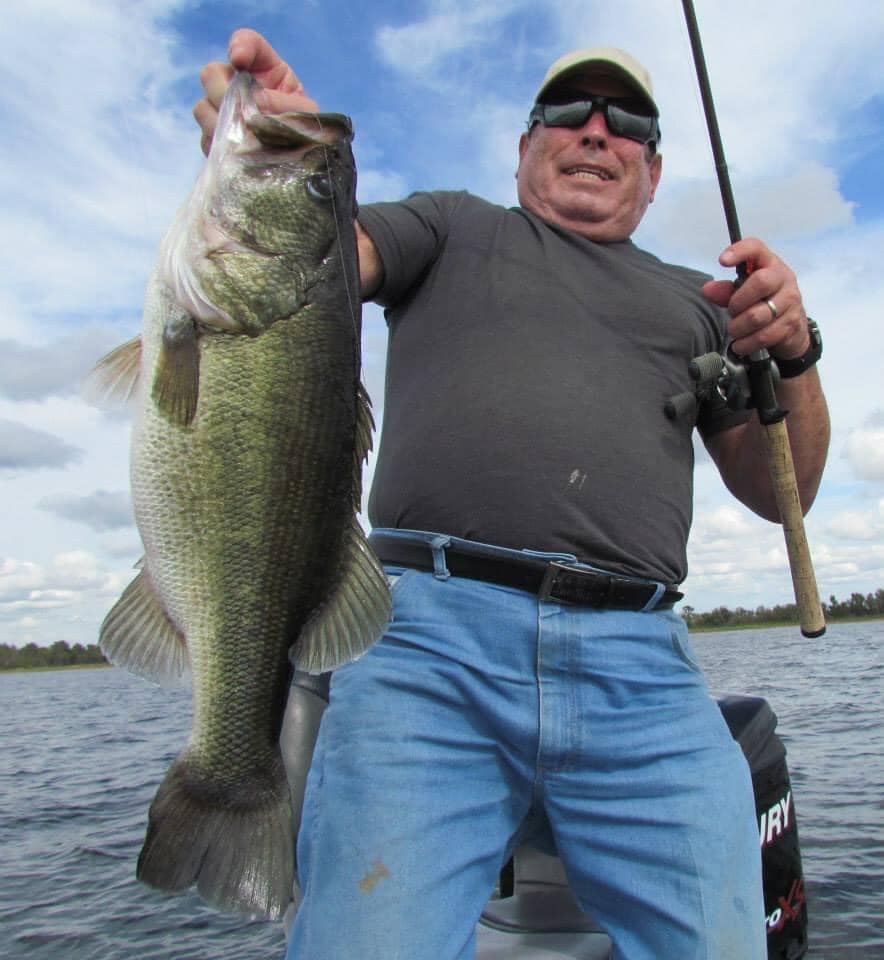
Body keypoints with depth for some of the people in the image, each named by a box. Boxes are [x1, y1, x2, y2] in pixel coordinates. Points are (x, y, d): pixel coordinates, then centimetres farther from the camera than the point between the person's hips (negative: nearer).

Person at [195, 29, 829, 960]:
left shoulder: (696, 301, 27)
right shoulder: (453, 227, 22)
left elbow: (778, 493, 23)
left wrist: (792, 354, 4)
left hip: (641, 672, 3)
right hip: (431, 642, -2)